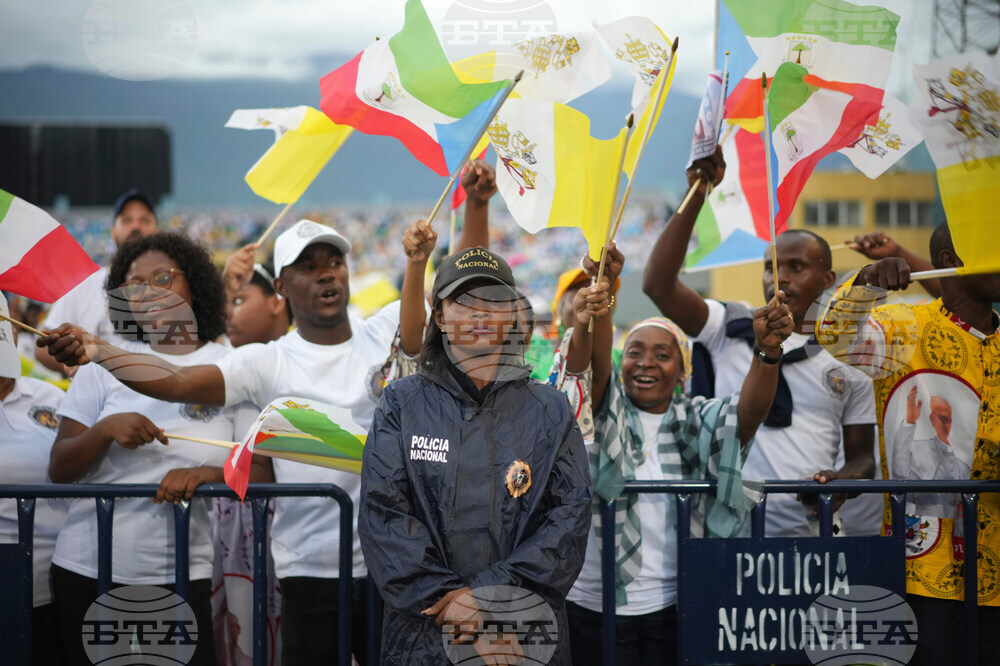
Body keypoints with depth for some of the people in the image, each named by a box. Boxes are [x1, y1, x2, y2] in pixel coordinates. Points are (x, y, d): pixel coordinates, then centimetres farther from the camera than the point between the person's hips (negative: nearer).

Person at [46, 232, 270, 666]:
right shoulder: (106, 361, 3)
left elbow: (261, 475, -2)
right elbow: (59, 471, 2)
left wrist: (206, 475, -21)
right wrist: (105, 430, -17)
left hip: (181, 578, -1)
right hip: (86, 570, 1)